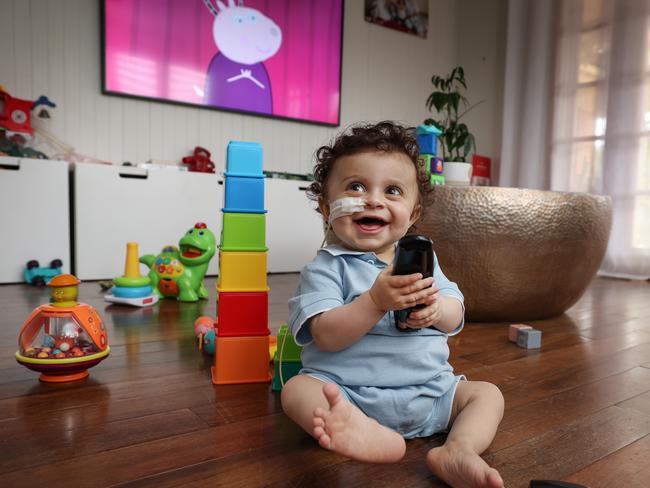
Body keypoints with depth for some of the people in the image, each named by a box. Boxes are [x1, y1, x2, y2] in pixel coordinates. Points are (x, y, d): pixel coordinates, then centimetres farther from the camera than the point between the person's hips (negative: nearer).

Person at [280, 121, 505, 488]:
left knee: (487, 393, -3)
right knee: (297, 389, -26)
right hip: (348, 392, -4)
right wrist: (376, 301, -32)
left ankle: (457, 451, -27)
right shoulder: (327, 267, -8)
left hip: (429, 390, 5)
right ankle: (362, 430, -51)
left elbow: (456, 317, 6)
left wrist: (435, 308, -18)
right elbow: (327, 336, -18)